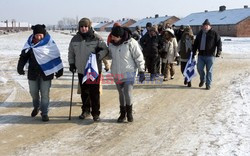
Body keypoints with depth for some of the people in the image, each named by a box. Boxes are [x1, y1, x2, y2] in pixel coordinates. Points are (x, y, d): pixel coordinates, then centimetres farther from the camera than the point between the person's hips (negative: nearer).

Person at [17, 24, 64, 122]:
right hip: (33, 72, 3)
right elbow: (24, 55, 6)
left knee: (45, 94, 1)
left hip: (46, 72, -3)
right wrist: (20, 67, -1)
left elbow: (56, 57, -2)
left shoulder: (49, 42, -8)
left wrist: (59, 70, -1)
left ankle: (44, 113, 15)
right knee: (33, 92, 13)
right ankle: (36, 107, 40)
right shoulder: (30, 42, -1)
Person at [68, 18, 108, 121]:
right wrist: (71, 63, 9)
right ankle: (85, 110, 30)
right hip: (81, 71, 4)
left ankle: (96, 113, 4)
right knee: (84, 92, 15)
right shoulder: (75, 39, 7)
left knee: (94, 93, -5)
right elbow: (71, 53, 18)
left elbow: (105, 49, -3)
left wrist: (99, 55, -21)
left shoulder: (96, 38, -6)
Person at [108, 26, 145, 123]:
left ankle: (129, 113, 14)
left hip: (129, 73, -4)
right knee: (121, 95, 13)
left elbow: (139, 57, -9)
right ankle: (122, 114, 27)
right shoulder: (112, 44, 0)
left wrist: (141, 72, -9)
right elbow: (110, 55, 16)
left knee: (128, 94, -10)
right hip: (117, 74, 5)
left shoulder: (131, 43, -15)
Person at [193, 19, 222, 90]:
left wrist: (218, 52, -14)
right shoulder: (200, 33, 14)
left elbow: (219, 43, -4)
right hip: (201, 55, 4)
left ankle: (208, 84, 10)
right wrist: (194, 52, 15)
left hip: (210, 55, -4)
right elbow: (196, 43, 20)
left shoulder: (214, 33, 0)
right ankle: (202, 79, 28)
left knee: (209, 71, 0)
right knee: (199, 68, 1)